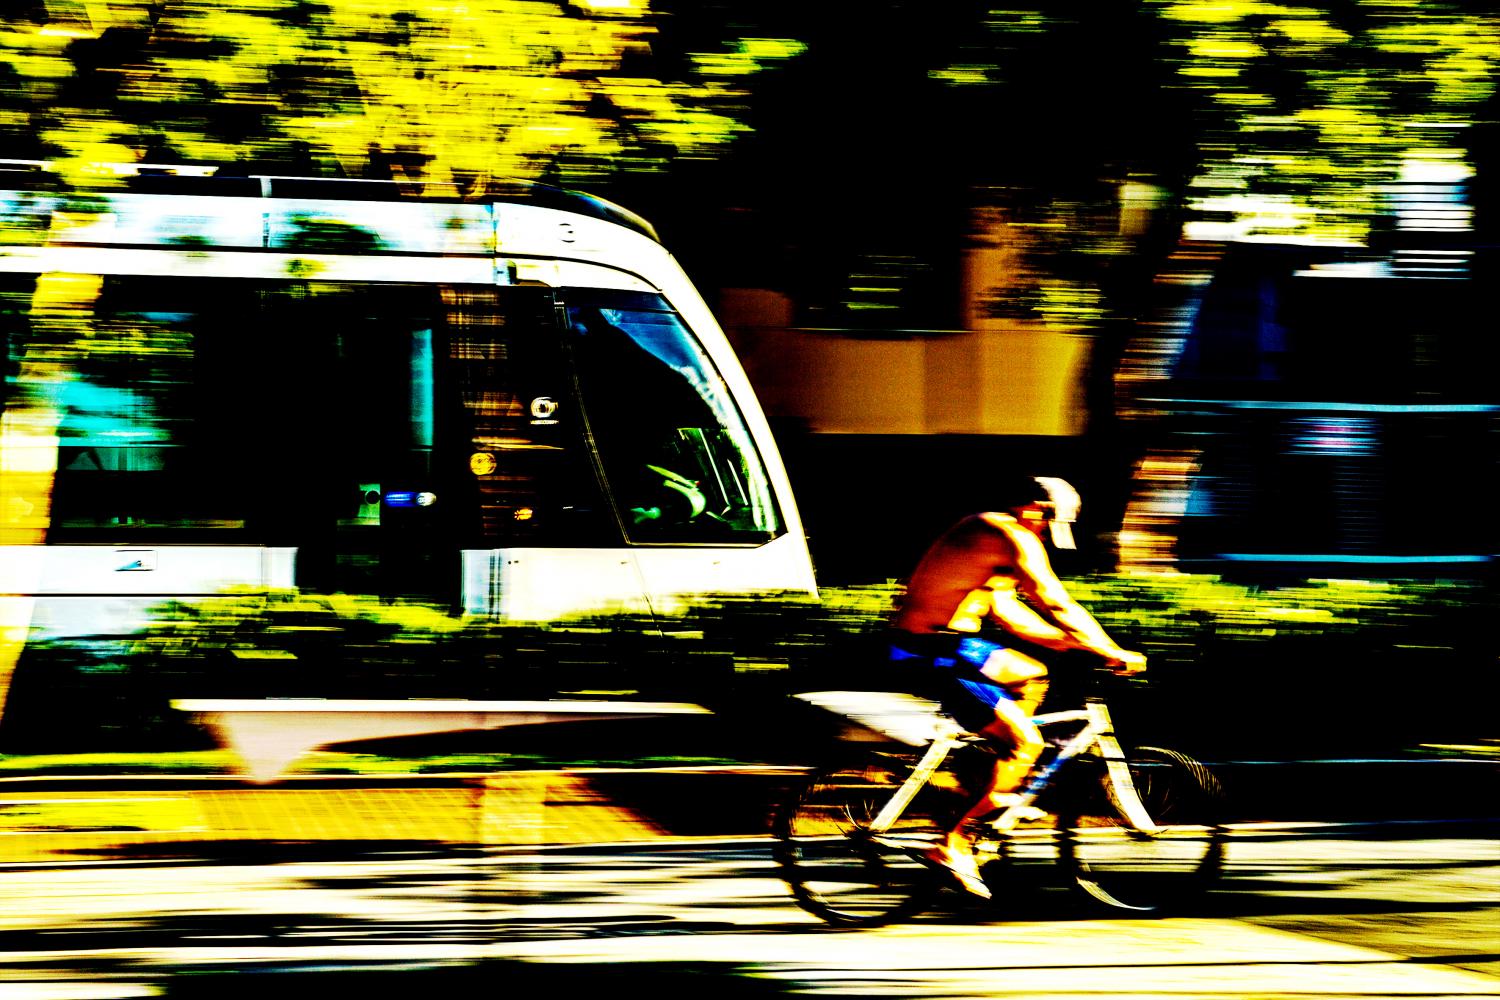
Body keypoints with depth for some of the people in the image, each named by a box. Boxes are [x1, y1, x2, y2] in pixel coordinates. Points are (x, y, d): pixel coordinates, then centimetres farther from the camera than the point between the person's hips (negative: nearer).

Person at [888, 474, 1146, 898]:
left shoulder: (984, 530, 18)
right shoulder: (1015, 538, -12)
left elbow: (1004, 609, 22)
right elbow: (1059, 606, -14)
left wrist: (1065, 640, 18)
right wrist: (1113, 653, -8)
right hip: (935, 655, -10)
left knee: (1032, 677, 25)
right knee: (1027, 742, -11)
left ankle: (996, 796, 20)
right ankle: (953, 843, -7)